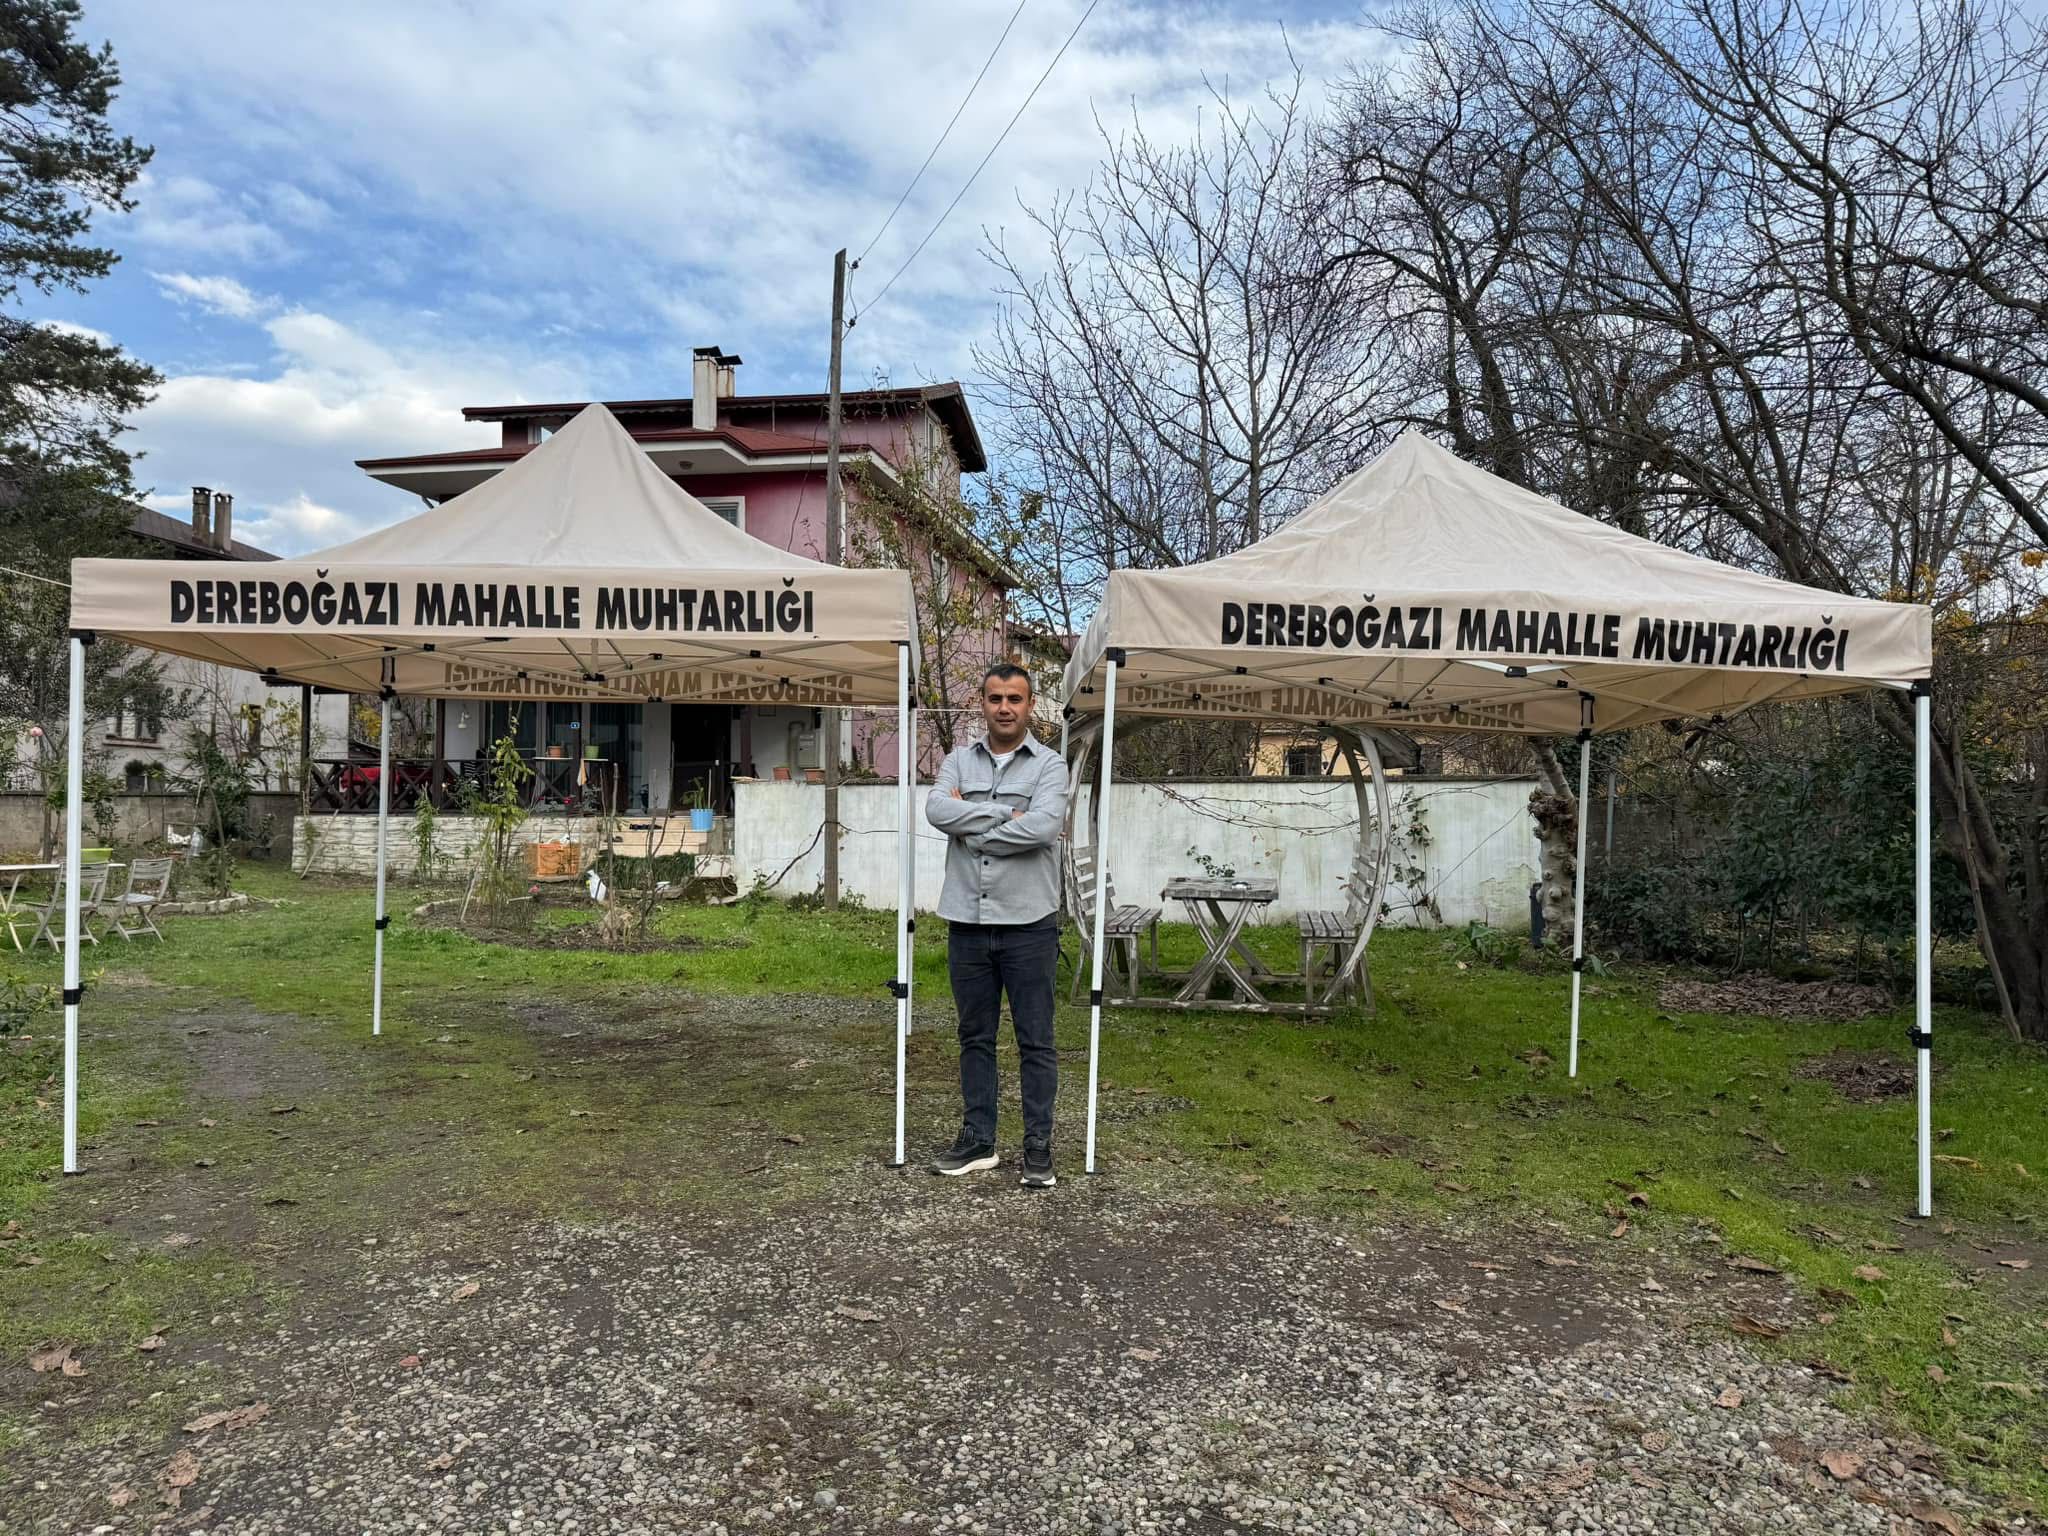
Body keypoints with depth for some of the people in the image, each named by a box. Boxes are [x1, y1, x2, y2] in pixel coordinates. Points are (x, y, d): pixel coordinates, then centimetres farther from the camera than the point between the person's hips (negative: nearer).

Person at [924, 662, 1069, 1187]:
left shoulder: (1049, 764, -2)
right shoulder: (959, 760, 8)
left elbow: (1044, 826, -20)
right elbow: (938, 811, -12)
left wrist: (973, 828, -12)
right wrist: (1007, 814, -14)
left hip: (1028, 925, -3)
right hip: (967, 923, 4)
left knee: (1036, 1042, 4)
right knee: (975, 1038, 13)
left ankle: (1038, 1147, 15)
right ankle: (978, 1141, 26)